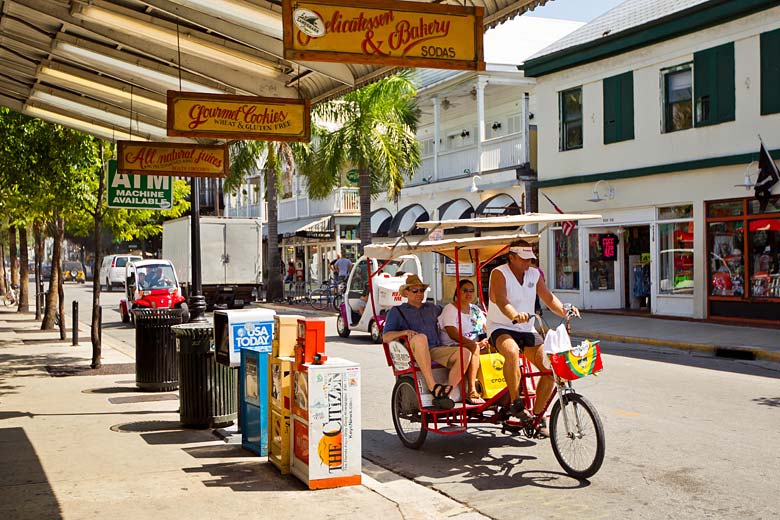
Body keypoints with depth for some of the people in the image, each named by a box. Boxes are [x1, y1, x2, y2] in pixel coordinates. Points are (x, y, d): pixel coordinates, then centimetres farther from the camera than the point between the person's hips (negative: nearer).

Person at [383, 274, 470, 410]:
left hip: (436, 349, 4)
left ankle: (444, 394, -33)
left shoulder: (432, 308, 30)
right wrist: (405, 332, -14)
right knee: (420, 338, -40)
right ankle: (433, 387, -46)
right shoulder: (397, 311, 16)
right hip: (414, 353, -4)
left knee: (465, 353, -24)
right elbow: (385, 337, 3)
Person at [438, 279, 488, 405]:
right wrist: (475, 343, -27)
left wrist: (487, 340, -8)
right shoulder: (450, 309, -4)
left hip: (475, 346, 7)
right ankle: (471, 392, -39)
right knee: (474, 349, -36)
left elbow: (486, 329, 16)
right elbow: (453, 334, -17)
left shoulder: (475, 310, 20)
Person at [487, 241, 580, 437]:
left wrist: (565, 311, -15)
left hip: (527, 330, 6)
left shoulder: (535, 274, 8)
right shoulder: (499, 273, -10)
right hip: (501, 328, -6)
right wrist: (515, 315, -48)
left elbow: (548, 298, 6)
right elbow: (501, 300, -27)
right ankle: (515, 403, -25)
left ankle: (537, 414, 5)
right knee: (512, 351, -39)